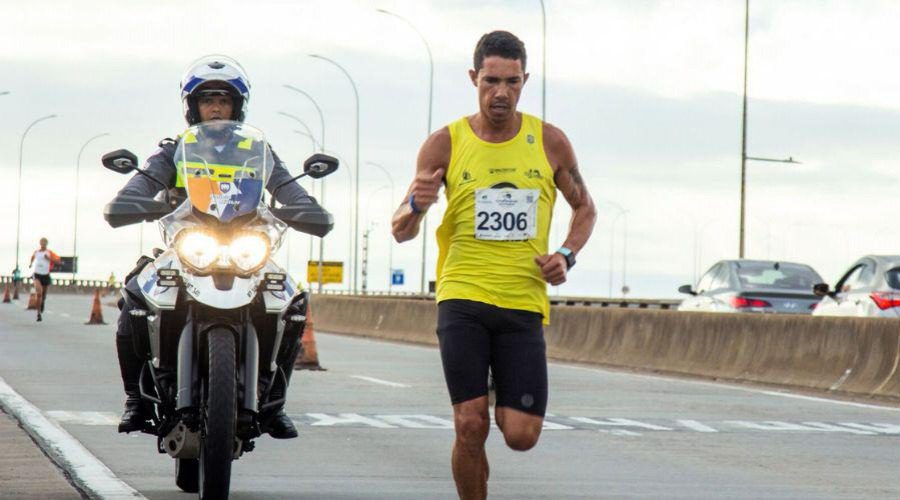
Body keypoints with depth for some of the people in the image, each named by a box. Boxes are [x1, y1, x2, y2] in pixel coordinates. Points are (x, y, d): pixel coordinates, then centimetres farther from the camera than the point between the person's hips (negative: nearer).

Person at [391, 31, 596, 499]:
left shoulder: (549, 142, 4)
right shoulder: (445, 144, 1)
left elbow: (584, 207, 19)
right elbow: (400, 230, 1)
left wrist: (566, 256, -1)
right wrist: (416, 205, -23)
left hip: (524, 304, 1)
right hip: (462, 300, -1)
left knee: (522, 435, -3)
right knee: (470, 425, -10)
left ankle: (507, 405, 32)